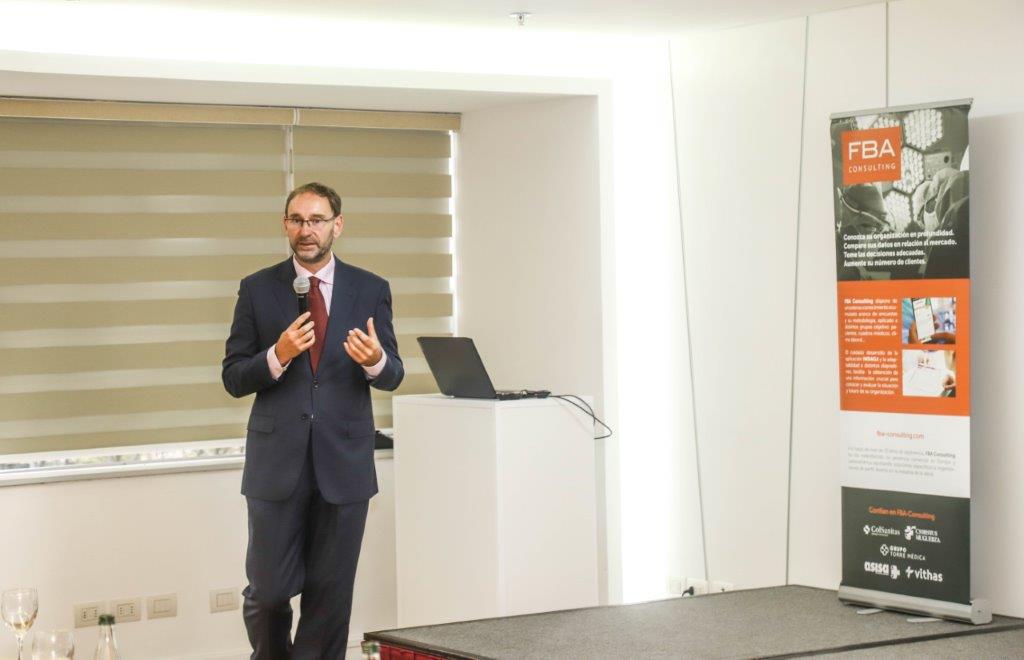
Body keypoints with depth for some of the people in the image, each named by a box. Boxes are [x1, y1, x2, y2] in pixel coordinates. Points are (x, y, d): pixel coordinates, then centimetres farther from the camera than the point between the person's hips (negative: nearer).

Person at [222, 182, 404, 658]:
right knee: (268, 591, 2)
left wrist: (376, 360, -18)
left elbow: (392, 376, 6)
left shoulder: (370, 290, 5)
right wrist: (277, 356, -17)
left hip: (344, 463, 1)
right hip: (277, 463, -1)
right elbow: (233, 378, 2)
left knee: (330, 594, 4)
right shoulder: (258, 290, 3)